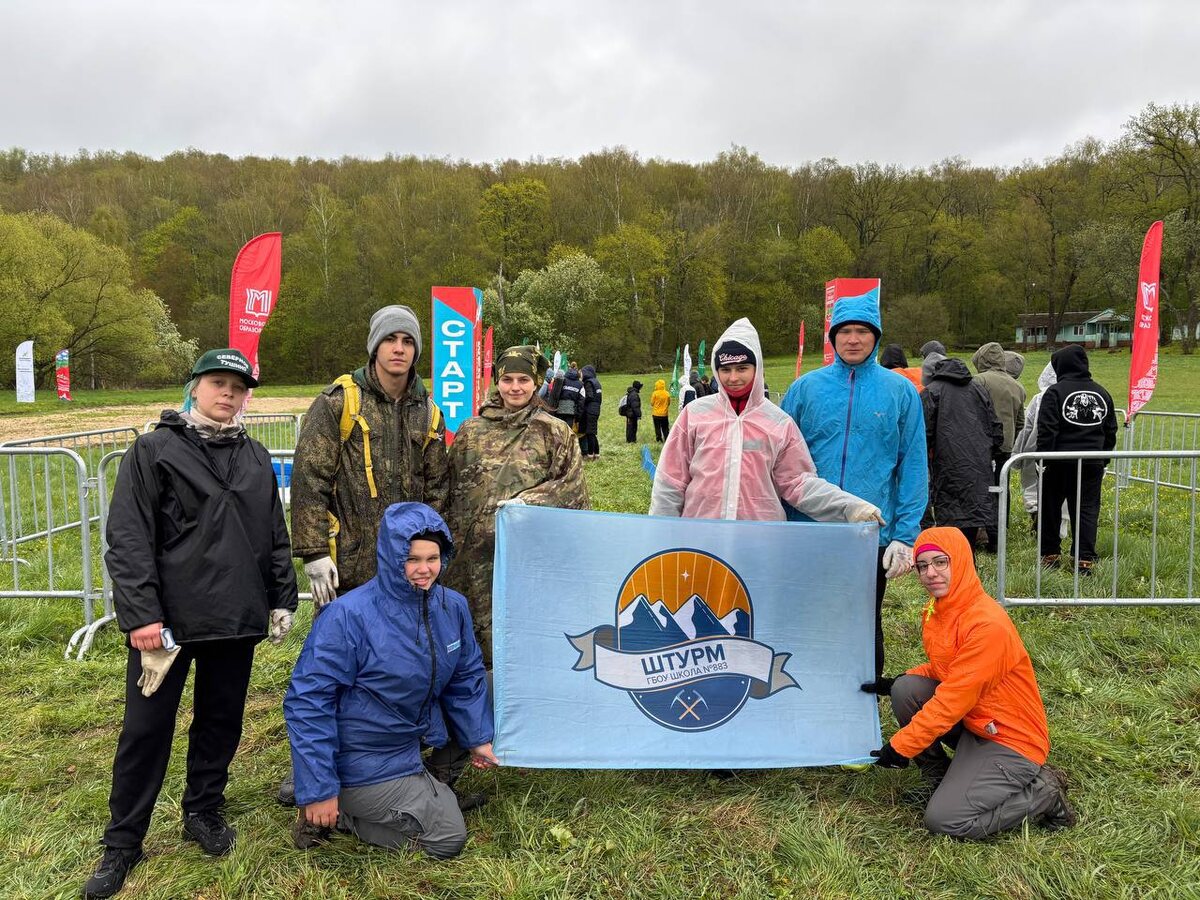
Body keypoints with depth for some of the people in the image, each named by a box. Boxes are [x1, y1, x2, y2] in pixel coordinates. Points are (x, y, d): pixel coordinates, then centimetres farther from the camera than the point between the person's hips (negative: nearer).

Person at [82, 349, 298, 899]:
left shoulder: (257, 459, 11)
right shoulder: (154, 451, -4)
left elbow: (276, 537, 15)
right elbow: (128, 539, -9)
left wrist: (283, 600, 11)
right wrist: (141, 615, -16)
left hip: (238, 621, 4)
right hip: (168, 620, -4)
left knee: (222, 720, 15)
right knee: (146, 729, 6)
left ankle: (203, 810, 35)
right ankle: (122, 842, 22)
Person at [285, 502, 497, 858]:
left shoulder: (453, 606, -7)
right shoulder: (349, 615, -26)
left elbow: (467, 676, 8)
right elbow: (307, 701, -24)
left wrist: (479, 738, 8)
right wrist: (318, 790, -24)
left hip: (408, 746, 7)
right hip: (360, 764, -7)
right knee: (448, 838, -3)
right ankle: (335, 812, 5)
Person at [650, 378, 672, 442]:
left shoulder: (655, 393, -13)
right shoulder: (667, 393, -5)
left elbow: (652, 403, -7)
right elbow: (669, 403, 5)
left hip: (656, 414, -2)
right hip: (664, 414, 2)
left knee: (657, 428, 7)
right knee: (665, 428, 12)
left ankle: (659, 440, 7)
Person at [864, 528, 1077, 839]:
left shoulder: (987, 623, -28)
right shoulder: (937, 609, 0)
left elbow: (953, 699, -26)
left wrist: (900, 746, -20)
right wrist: (895, 682, 0)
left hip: (1012, 741, -8)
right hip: (972, 723, 8)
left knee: (943, 820, -16)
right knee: (906, 690, -12)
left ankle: (1043, 793, 2)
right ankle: (940, 779, 6)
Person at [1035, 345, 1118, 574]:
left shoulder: (1055, 392, -8)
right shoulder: (1102, 394, 10)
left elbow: (1047, 431, -13)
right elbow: (1111, 432, 14)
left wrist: (1043, 459, -7)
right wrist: (1102, 459, 19)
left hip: (1061, 462, -4)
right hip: (1093, 464, 4)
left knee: (1050, 508, 10)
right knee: (1087, 510, 7)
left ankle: (1049, 555, 16)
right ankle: (1085, 559, 3)